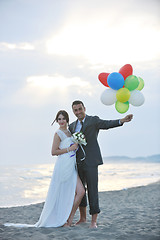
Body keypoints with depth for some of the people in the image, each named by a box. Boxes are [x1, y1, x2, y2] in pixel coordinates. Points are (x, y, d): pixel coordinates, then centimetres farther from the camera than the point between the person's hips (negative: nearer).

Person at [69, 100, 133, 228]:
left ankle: (94, 220, -1)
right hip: (77, 163, 6)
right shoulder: (72, 126, 16)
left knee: (92, 190, -6)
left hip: (90, 161, -6)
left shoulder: (93, 120, -1)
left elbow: (106, 124, -17)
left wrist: (121, 121, -34)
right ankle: (83, 217, 26)